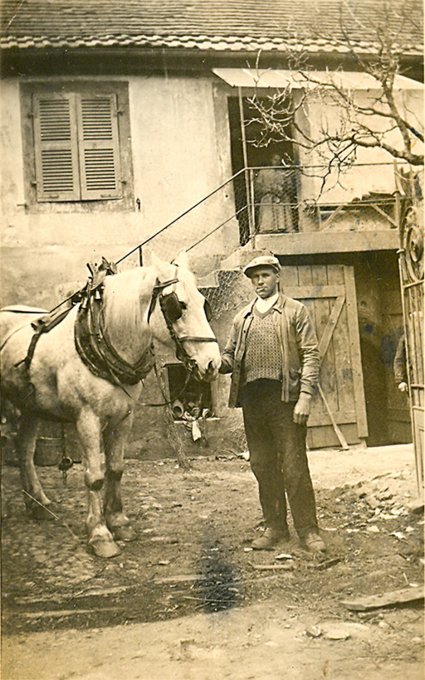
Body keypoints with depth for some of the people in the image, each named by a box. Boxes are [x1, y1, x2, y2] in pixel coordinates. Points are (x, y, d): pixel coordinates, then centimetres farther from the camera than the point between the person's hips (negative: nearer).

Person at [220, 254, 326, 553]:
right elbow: (230, 356, 15)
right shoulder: (243, 318, 16)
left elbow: (311, 355, -3)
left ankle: (308, 530, 8)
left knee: (294, 467, -2)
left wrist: (305, 396, -13)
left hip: (285, 397, -4)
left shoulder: (296, 311, 4)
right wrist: (217, 362, -9)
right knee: (262, 466, 10)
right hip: (252, 398, 5)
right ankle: (275, 526, 22)